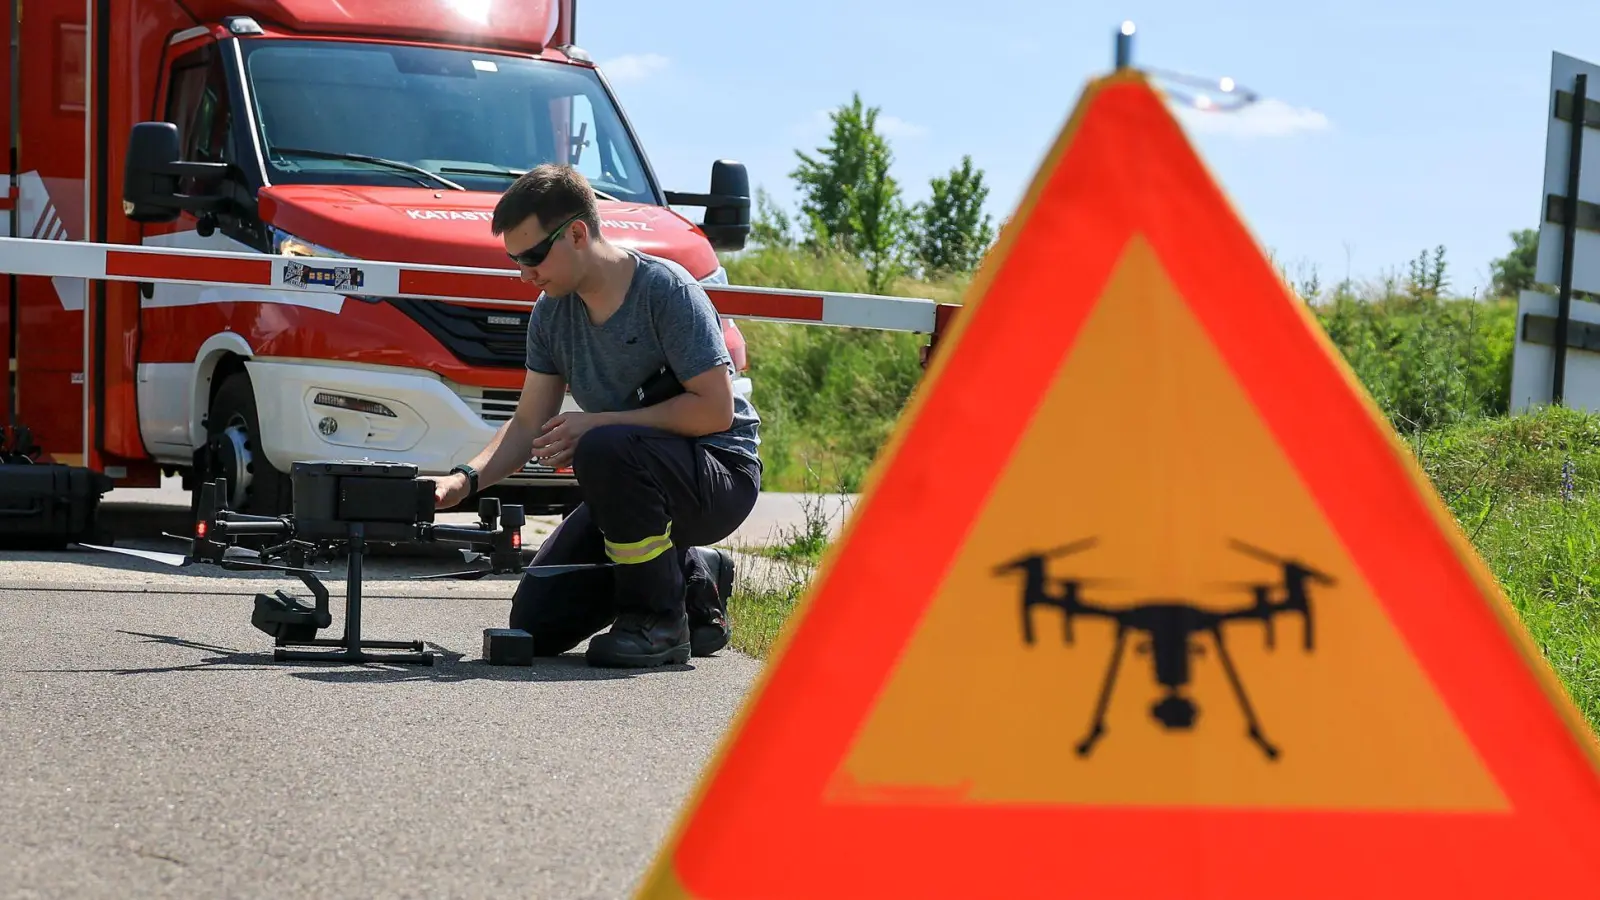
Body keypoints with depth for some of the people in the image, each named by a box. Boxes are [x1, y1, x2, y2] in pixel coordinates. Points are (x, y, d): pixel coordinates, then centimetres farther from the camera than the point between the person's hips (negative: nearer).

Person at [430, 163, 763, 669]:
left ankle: (660, 621, -19)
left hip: (721, 475, -7)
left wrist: (595, 423, -23)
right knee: (536, 625, -1)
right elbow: (529, 426, 4)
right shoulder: (552, 312, 2)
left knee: (605, 448, -38)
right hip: (634, 483, 8)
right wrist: (466, 480, -15)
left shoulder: (665, 290, -19)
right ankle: (693, 577, 18)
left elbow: (715, 410, -23)